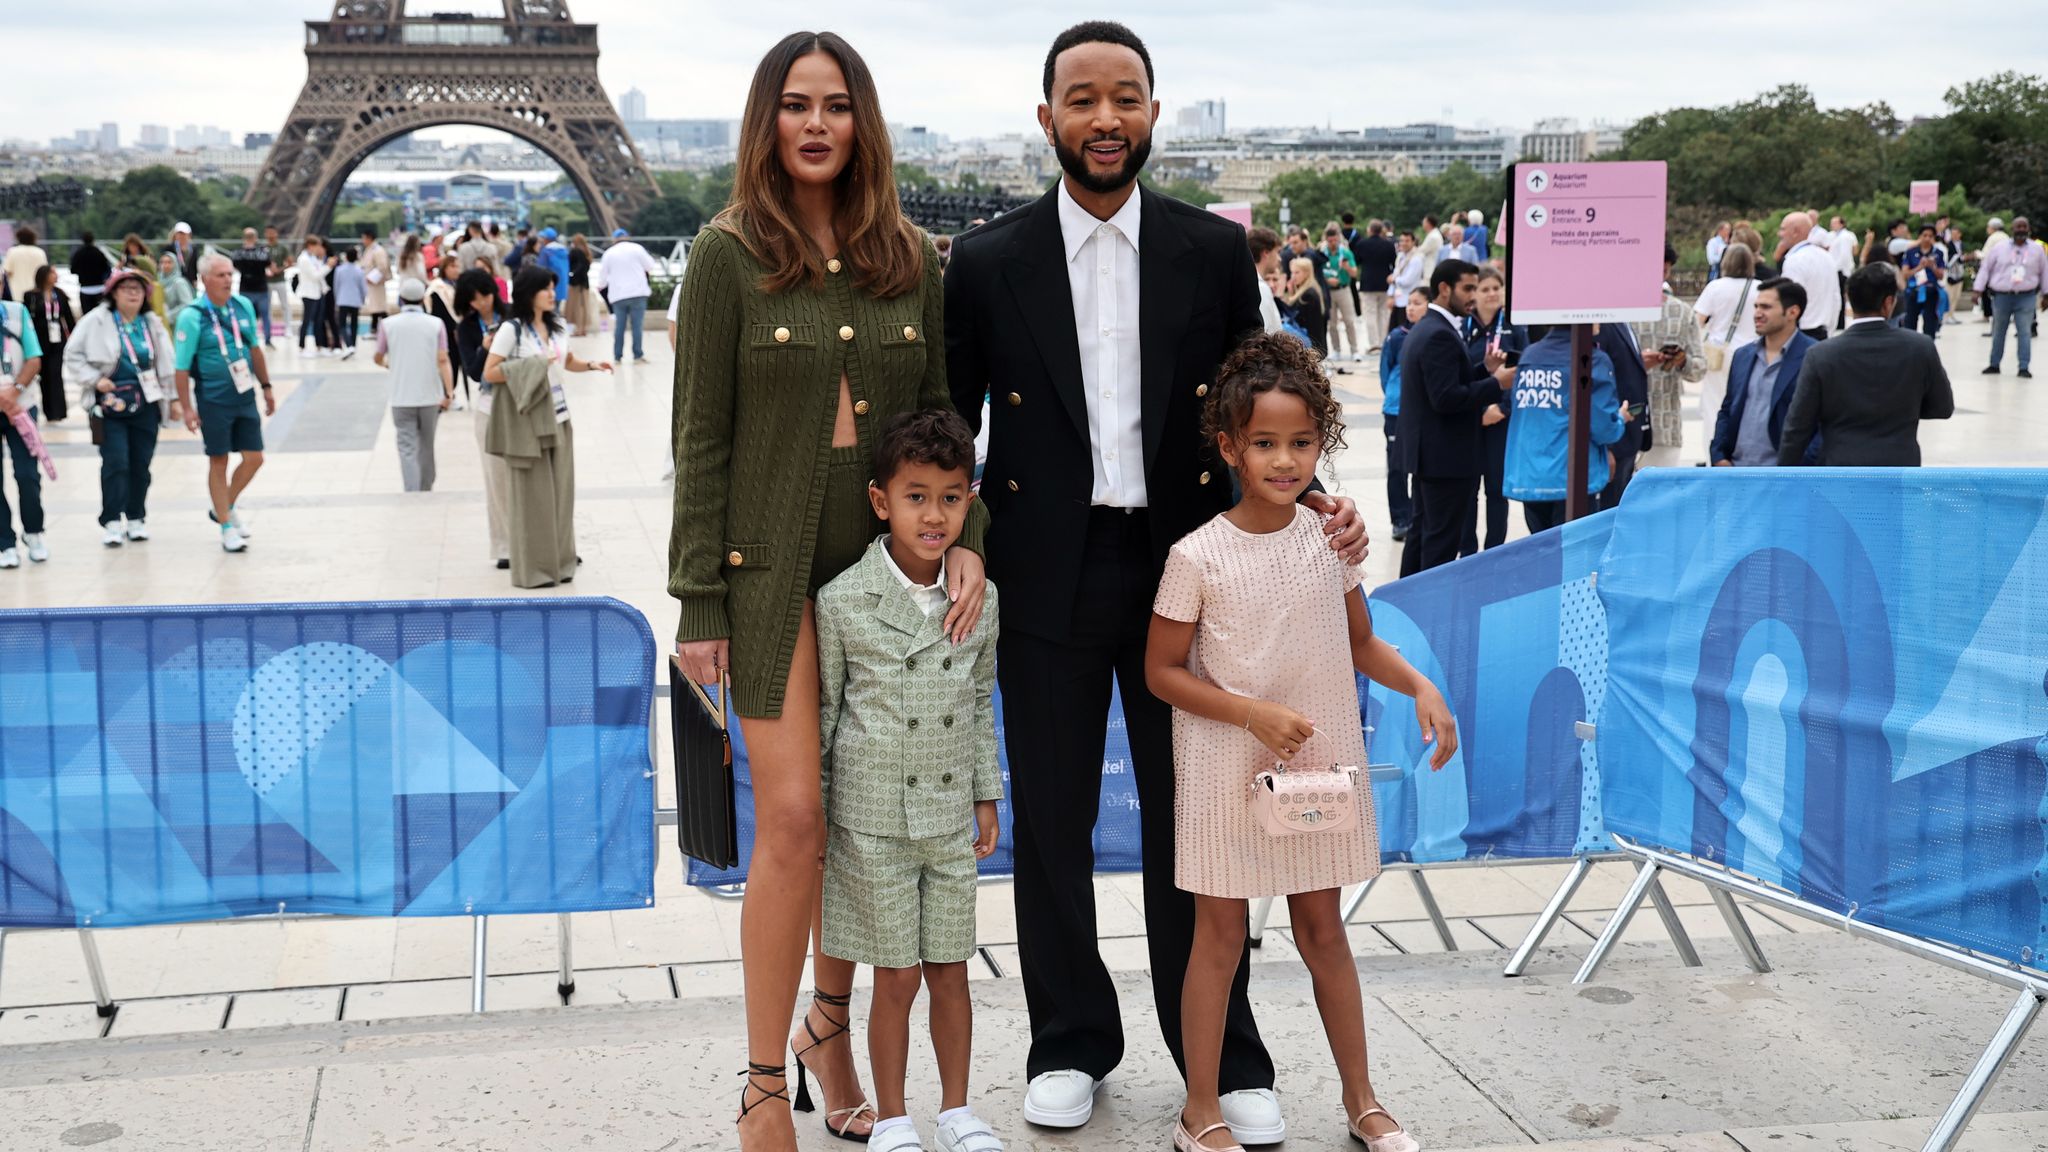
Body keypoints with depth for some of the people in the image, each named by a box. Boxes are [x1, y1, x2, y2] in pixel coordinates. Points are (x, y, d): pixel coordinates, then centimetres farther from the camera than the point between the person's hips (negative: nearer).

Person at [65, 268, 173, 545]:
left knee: (141, 464, 6)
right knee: (115, 462, -8)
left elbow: (167, 364, 12)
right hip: (110, 403, -3)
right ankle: (112, 522, -3)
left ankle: (136, 519, 18)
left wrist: (173, 399, 9)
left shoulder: (153, 324, 10)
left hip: (146, 403, 4)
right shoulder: (97, 321, -3)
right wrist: (95, 379, -11)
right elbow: (74, 356, 0)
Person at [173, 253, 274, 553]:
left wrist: (266, 387, 16)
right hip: (213, 401, -5)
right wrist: (186, 408, -13)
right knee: (219, 461, 5)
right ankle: (227, 528, 17)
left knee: (254, 458, 6)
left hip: (245, 396, 5)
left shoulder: (244, 306, 2)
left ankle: (225, 508, 30)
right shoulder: (192, 317, -14)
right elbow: (182, 367, -12)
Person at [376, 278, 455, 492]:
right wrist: (449, 392, -13)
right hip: (430, 396, 1)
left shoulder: (389, 324, -2)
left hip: (401, 398, -1)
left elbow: (378, 358, 10)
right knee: (426, 446, 16)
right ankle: (425, 492, 29)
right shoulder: (435, 324, -2)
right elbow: (443, 360, -11)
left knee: (408, 449, -1)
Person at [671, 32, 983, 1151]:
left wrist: (965, 538, -6)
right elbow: (701, 438, -4)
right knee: (795, 819, -8)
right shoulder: (729, 253, -3)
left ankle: (828, 1026, 32)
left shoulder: (910, 258, 7)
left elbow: (940, 416, 11)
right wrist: (698, 603, -7)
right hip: (774, 566, -4)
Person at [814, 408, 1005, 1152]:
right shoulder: (842, 602, -9)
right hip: (872, 818, -3)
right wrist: (811, 812, -1)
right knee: (896, 977, 4)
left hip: (950, 818, 3)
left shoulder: (980, 600, 1)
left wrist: (987, 796, 13)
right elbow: (821, 709, -2)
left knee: (950, 972, 11)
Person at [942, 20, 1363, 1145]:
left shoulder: (1214, 251, 3)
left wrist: (1310, 499, -9)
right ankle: (1070, 1043, 27)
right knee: (1052, 821, 10)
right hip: (1046, 577, 0)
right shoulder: (988, 261, 0)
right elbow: (950, 422, 4)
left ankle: (1224, 1059, 21)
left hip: (1182, 566, 0)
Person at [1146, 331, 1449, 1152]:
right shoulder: (1198, 556, -14)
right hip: (1227, 770, -3)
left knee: (1323, 930, 15)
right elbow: (1162, 670, -8)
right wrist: (1253, 713, -19)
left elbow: (1360, 643, 10)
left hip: (1319, 763, 4)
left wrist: (1421, 687, -7)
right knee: (1220, 938, 7)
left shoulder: (1331, 537, -1)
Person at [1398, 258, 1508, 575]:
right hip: (1447, 455, -11)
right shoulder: (1440, 335, -19)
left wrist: (1484, 369, 8)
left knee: (1424, 532, 17)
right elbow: (1446, 398, -25)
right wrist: (1496, 383, -17)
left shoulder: (1423, 329, 14)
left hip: (1427, 451, 11)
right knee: (1443, 540, -5)